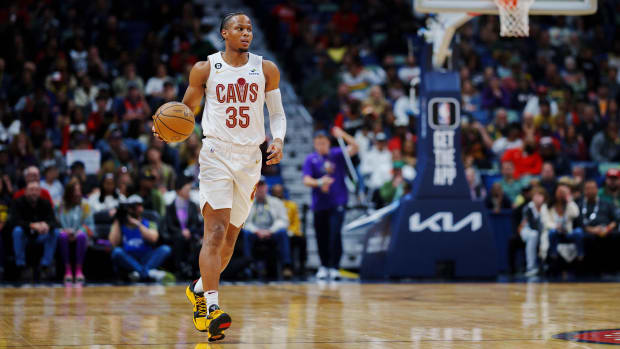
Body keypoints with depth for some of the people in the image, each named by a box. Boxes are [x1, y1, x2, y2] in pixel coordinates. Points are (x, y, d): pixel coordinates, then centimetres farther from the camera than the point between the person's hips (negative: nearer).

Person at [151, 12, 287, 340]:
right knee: (215, 231, -18)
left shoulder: (266, 70, 5)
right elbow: (186, 108, 12)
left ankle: (199, 289, 36)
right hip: (216, 154, -3)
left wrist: (278, 141, -8)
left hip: (250, 158, 3)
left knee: (230, 236, 12)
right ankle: (213, 308, -25)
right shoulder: (205, 69, 1)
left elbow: (277, 113, 11)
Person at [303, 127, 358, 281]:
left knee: (335, 234, -15)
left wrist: (344, 135, -28)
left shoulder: (337, 154, 2)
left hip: (337, 202, -2)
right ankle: (324, 266, 26)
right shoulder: (310, 160, 2)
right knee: (321, 237, 8)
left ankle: (334, 267, -11)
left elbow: (354, 148, -12)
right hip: (319, 204, 2)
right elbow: (306, 180, -8)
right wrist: (319, 183, -28)